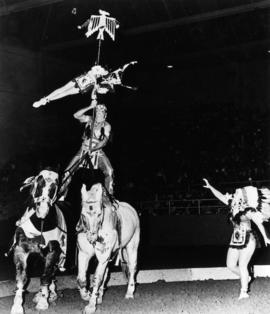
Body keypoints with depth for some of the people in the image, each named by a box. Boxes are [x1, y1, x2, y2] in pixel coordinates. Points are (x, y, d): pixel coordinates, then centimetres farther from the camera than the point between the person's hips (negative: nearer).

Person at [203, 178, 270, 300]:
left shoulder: (249, 211, -12)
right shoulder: (234, 207, 5)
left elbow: (259, 224, -15)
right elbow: (220, 196, 10)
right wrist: (210, 187, 9)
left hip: (248, 240, -7)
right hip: (235, 240, 7)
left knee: (242, 265, -10)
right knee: (230, 265, 6)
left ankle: (244, 291, 1)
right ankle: (246, 278, 32)